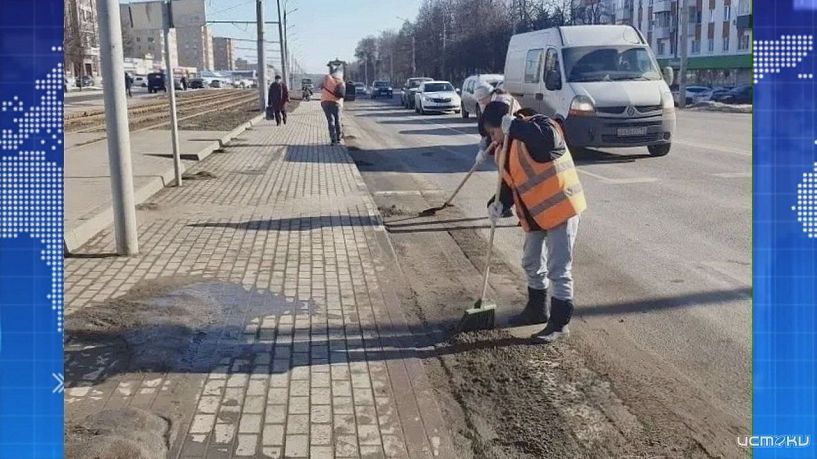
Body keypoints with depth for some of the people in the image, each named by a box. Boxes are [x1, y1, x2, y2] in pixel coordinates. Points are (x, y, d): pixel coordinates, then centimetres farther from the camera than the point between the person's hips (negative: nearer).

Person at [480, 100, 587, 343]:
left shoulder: (536, 126, -19)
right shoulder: (504, 148, 8)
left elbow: (551, 138, -43)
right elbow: (510, 182, 13)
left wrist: (514, 125, -36)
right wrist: (500, 203, -6)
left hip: (560, 209, -10)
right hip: (534, 214, 10)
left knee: (558, 270, -3)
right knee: (532, 264, 22)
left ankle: (559, 323, 8)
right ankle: (537, 309, 40)